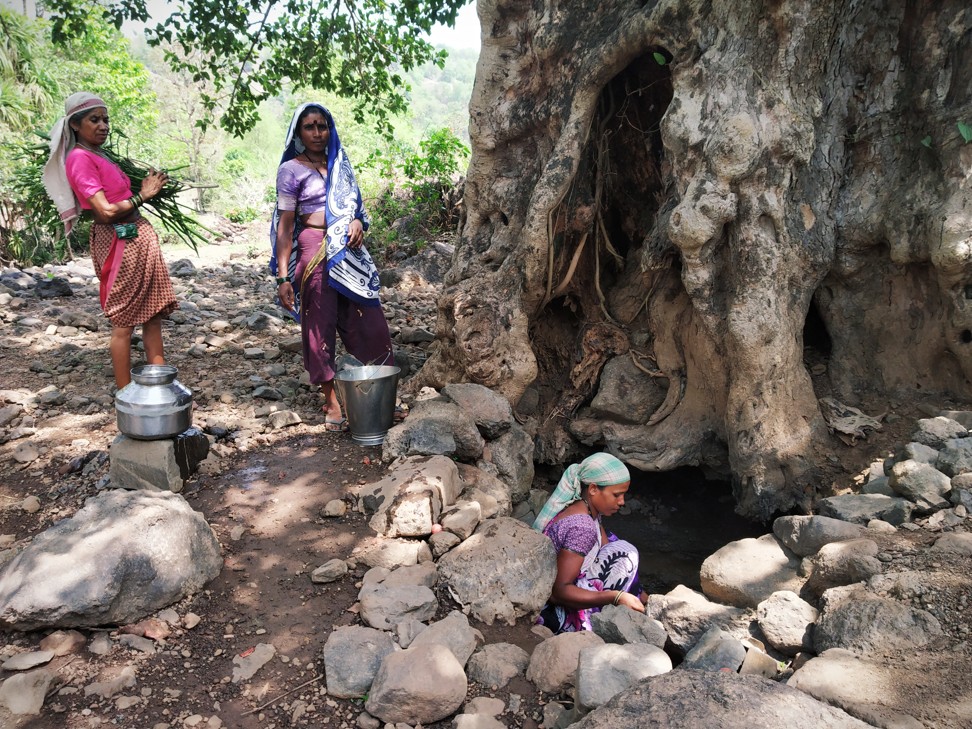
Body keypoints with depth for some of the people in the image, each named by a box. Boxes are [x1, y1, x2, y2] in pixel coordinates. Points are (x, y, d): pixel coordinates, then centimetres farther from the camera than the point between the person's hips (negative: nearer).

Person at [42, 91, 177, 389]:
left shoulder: (98, 156, 18)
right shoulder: (80, 158, -9)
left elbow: (120, 198, 14)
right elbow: (106, 212, -16)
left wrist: (147, 189, 5)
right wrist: (142, 196, -6)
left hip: (139, 237, 9)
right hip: (119, 242, -9)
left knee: (153, 315, 9)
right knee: (124, 321, -3)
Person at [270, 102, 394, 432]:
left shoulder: (340, 164, 15)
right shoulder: (292, 169, -1)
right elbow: (285, 226, -4)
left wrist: (359, 222, -1)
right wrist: (283, 277, -9)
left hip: (350, 253, 5)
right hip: (317, 253, -5)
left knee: (370, 321, 3)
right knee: (321, 325, 0)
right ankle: (332, 401, 9)